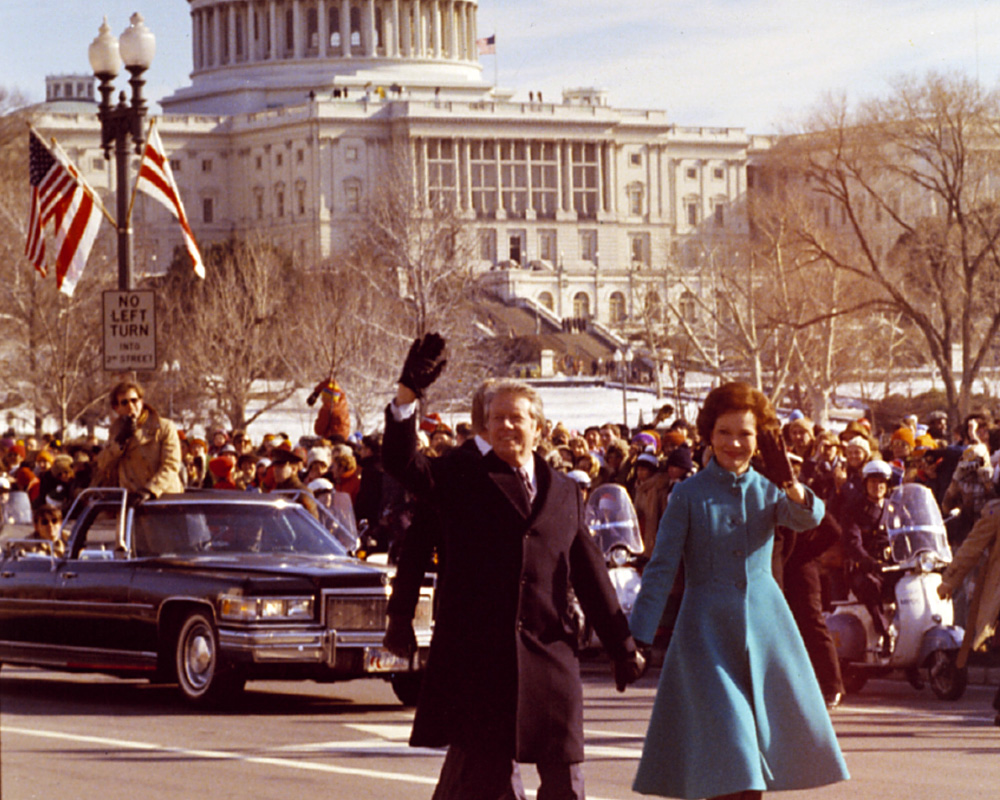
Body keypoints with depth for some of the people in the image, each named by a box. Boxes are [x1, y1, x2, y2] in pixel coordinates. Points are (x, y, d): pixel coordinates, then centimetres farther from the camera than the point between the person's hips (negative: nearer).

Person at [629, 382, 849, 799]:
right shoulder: (688, 495, -1)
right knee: (726, 735, -11)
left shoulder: (767, 491, 7)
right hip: (708, 627, -4)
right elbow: (661, 569, -3)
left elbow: (808, 518, -14)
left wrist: (789, 482, -34)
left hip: (766, 622, 4)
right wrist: (637, 637, -10)